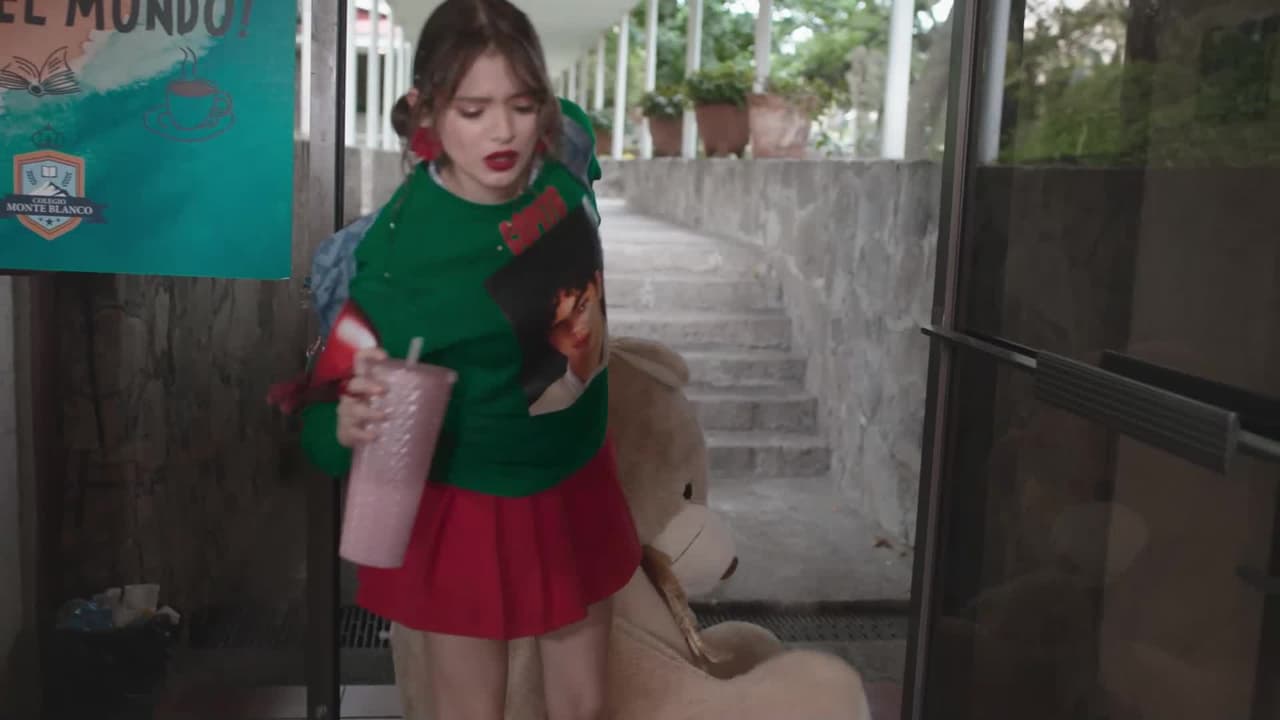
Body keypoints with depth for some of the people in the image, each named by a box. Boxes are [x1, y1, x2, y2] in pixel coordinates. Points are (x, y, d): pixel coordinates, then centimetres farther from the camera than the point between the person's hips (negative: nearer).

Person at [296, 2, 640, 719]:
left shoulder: (568, 150, -14)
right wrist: (350, 424, -44)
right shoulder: (394, 248, -27)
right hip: (466, 509, -4)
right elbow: (334, 403, -24)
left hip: (579, 486, 4)